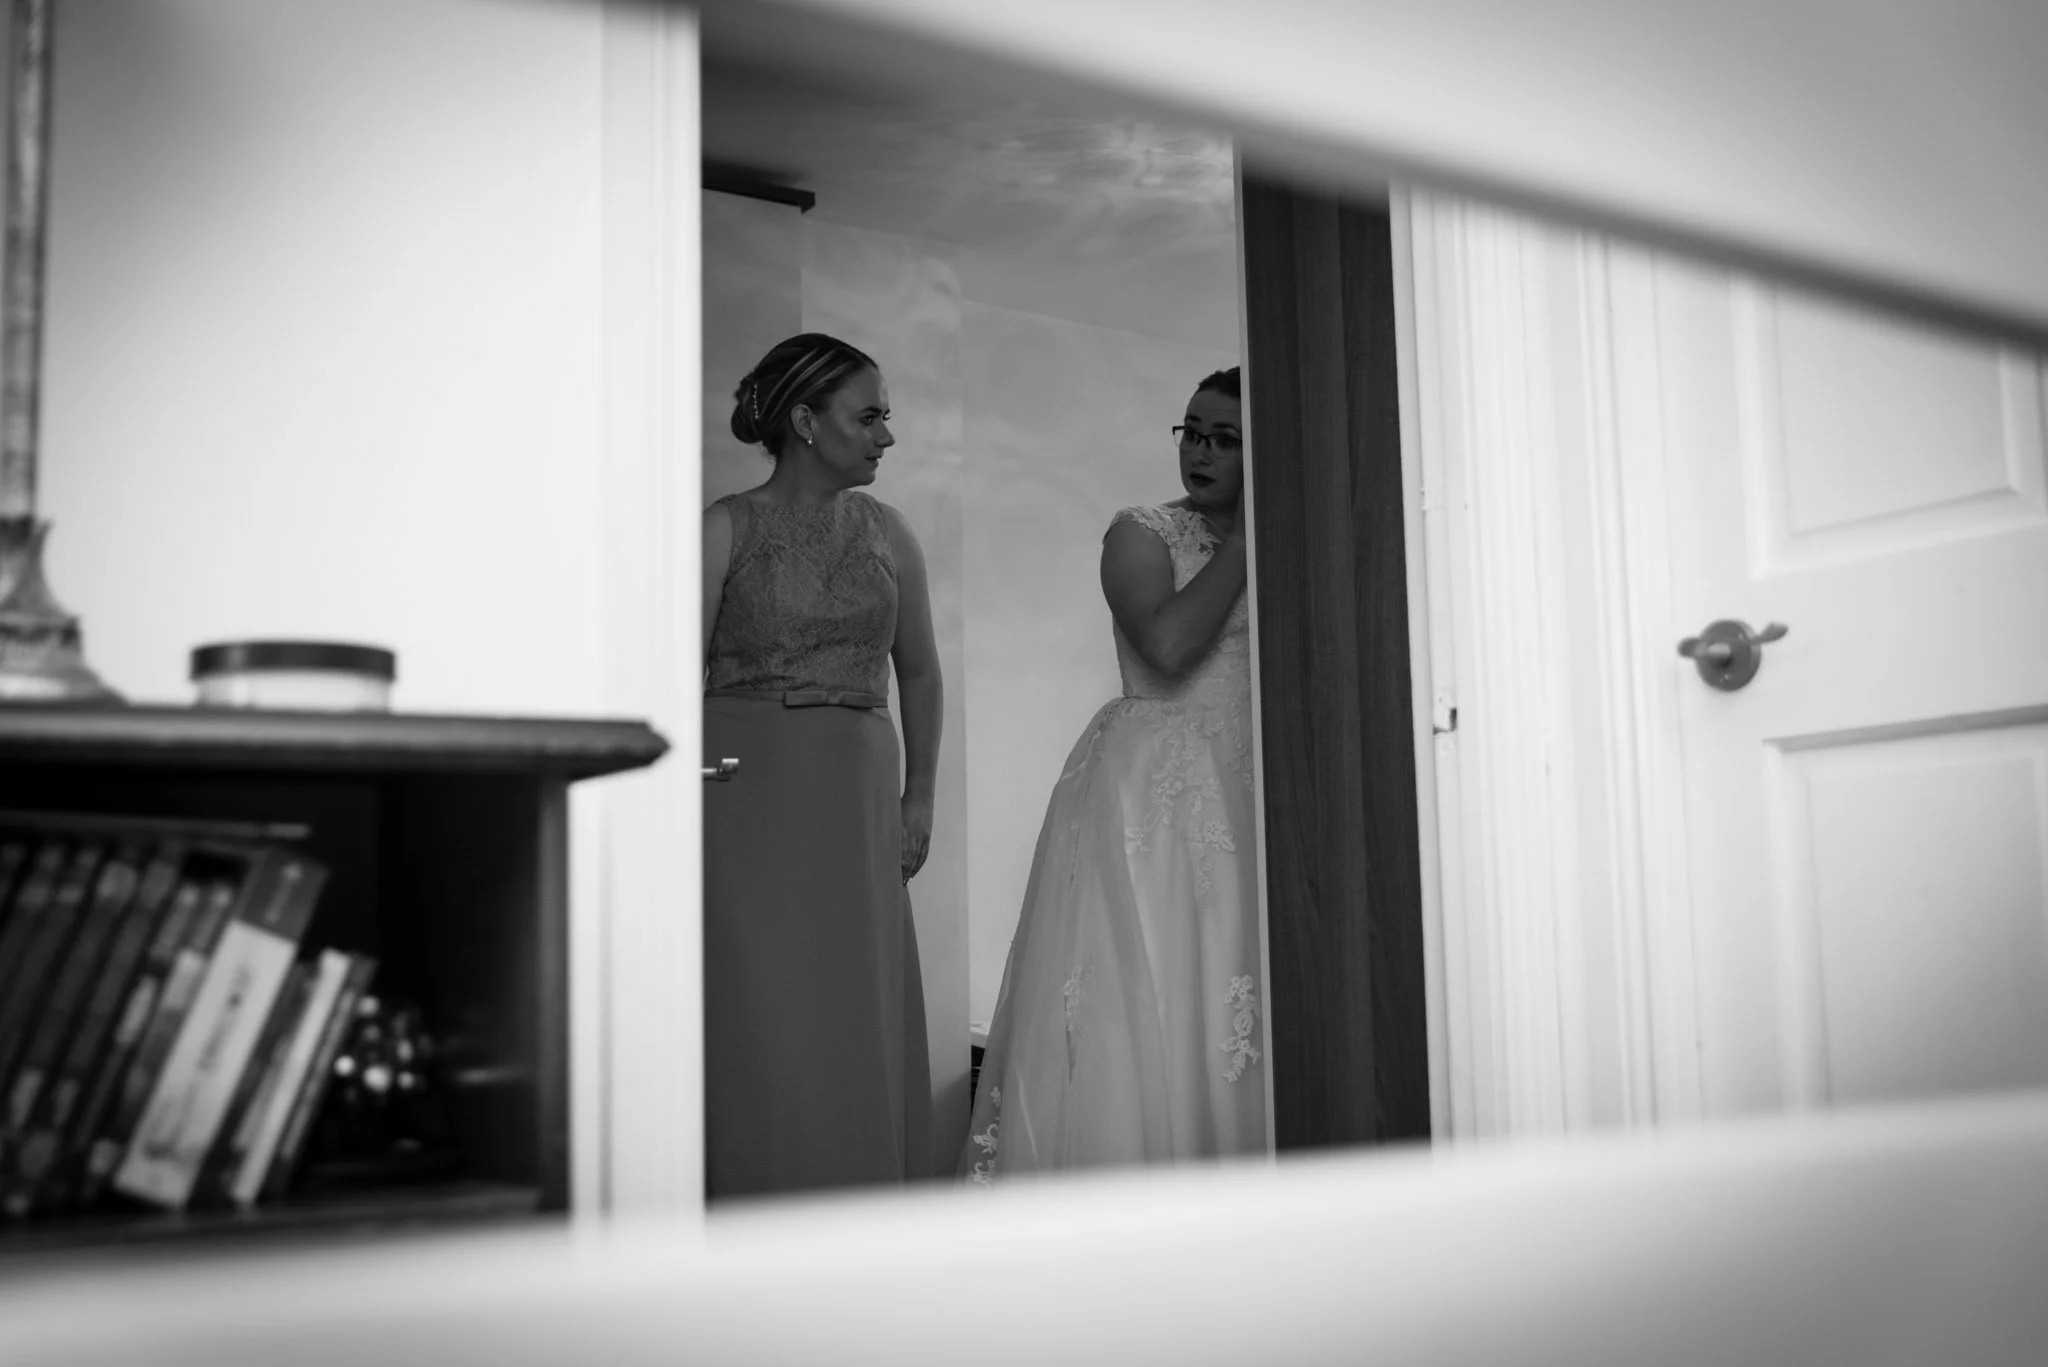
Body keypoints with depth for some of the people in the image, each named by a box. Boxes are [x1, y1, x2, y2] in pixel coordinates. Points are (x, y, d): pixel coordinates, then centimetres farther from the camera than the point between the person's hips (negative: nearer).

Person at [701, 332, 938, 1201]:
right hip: (743, 794, -4)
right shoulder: (727, 527, -1)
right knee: (758, 1027, -5)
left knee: (859, 1030, 4)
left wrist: (918, 798, 11)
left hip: (856, 797, 4)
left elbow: (919, 674, 18)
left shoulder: (886, 533, 12)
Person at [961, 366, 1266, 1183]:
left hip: (1244, 795, 4)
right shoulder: (1143, 533, 3)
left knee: (1231, 1014, 0)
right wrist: (1241, 545, -9)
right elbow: (1167, 644, -16)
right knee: (1137, 1004, -7)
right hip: (1149, 795, -4)